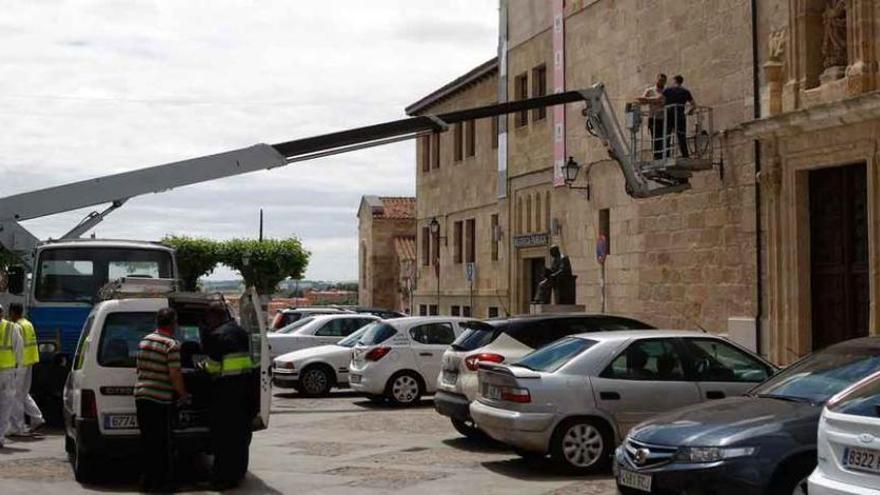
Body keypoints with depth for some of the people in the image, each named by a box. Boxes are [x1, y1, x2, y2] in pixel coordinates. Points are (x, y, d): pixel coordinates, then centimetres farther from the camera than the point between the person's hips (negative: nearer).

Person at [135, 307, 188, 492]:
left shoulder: (144, 340, 11)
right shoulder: (172, 344, -12)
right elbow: (174, 374, -16)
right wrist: (183, 393, -3)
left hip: (141, 394, 7)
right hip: (161, 399, -7)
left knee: (146, 440, 14)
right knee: (161, 442, 1)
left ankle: (146, 480, 19)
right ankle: (161, 481, 6)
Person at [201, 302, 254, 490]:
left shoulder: (216, 335, -13)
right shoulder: (241, 331, 12)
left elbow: (213, 366, -14)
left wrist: (204, 366, 8)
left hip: (225, 386, -8)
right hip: (245, 382, 8)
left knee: (223, 434, -3)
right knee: (241, 430, 16)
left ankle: (223, 478, -1)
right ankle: (238, 471, 26)